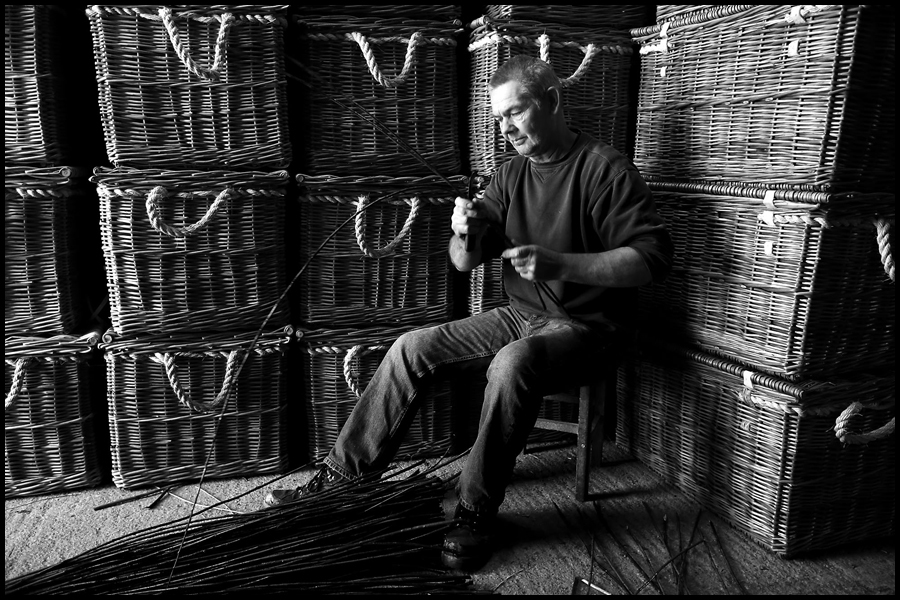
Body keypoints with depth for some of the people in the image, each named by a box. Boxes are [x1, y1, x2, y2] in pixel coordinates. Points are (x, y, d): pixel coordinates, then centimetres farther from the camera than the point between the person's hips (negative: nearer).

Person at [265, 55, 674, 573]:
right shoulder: (513, 174, 9)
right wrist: (465, 234, -16)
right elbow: (465, 262, 9)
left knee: (513, 363, -37)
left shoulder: (604, 168, -12)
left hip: (584, 324, -6)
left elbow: (655, 257, -19)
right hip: (520, 315, 7)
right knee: (412, 348, -6)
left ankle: (477, 512, -21)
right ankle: (342, 478, 1)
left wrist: (560, 264, -28)